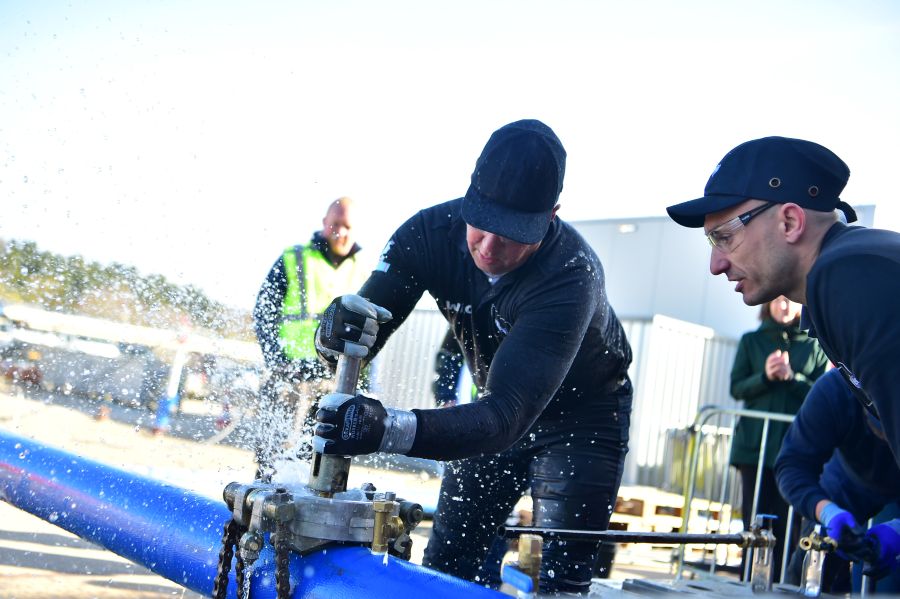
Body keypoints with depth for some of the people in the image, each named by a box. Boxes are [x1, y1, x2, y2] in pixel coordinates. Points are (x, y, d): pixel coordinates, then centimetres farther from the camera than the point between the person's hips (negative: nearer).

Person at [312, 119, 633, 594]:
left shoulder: (572, 275, -38)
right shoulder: (432, 231, -24)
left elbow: (509, 416, -47)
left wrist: (390, 429, -62)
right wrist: (339, 331, -49)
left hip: (582, 416, -4)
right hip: (504, 401, 5)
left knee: (559, 577, -10)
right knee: (446, 562, 8)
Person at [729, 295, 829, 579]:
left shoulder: (814, 346, 8)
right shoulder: (751, 341, 11)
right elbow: (737, 388, 5)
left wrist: (791, 377, -14)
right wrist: (765, 376, -13)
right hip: (755, 445, 1)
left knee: (788, 521, -3)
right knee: (754, 519, 2)